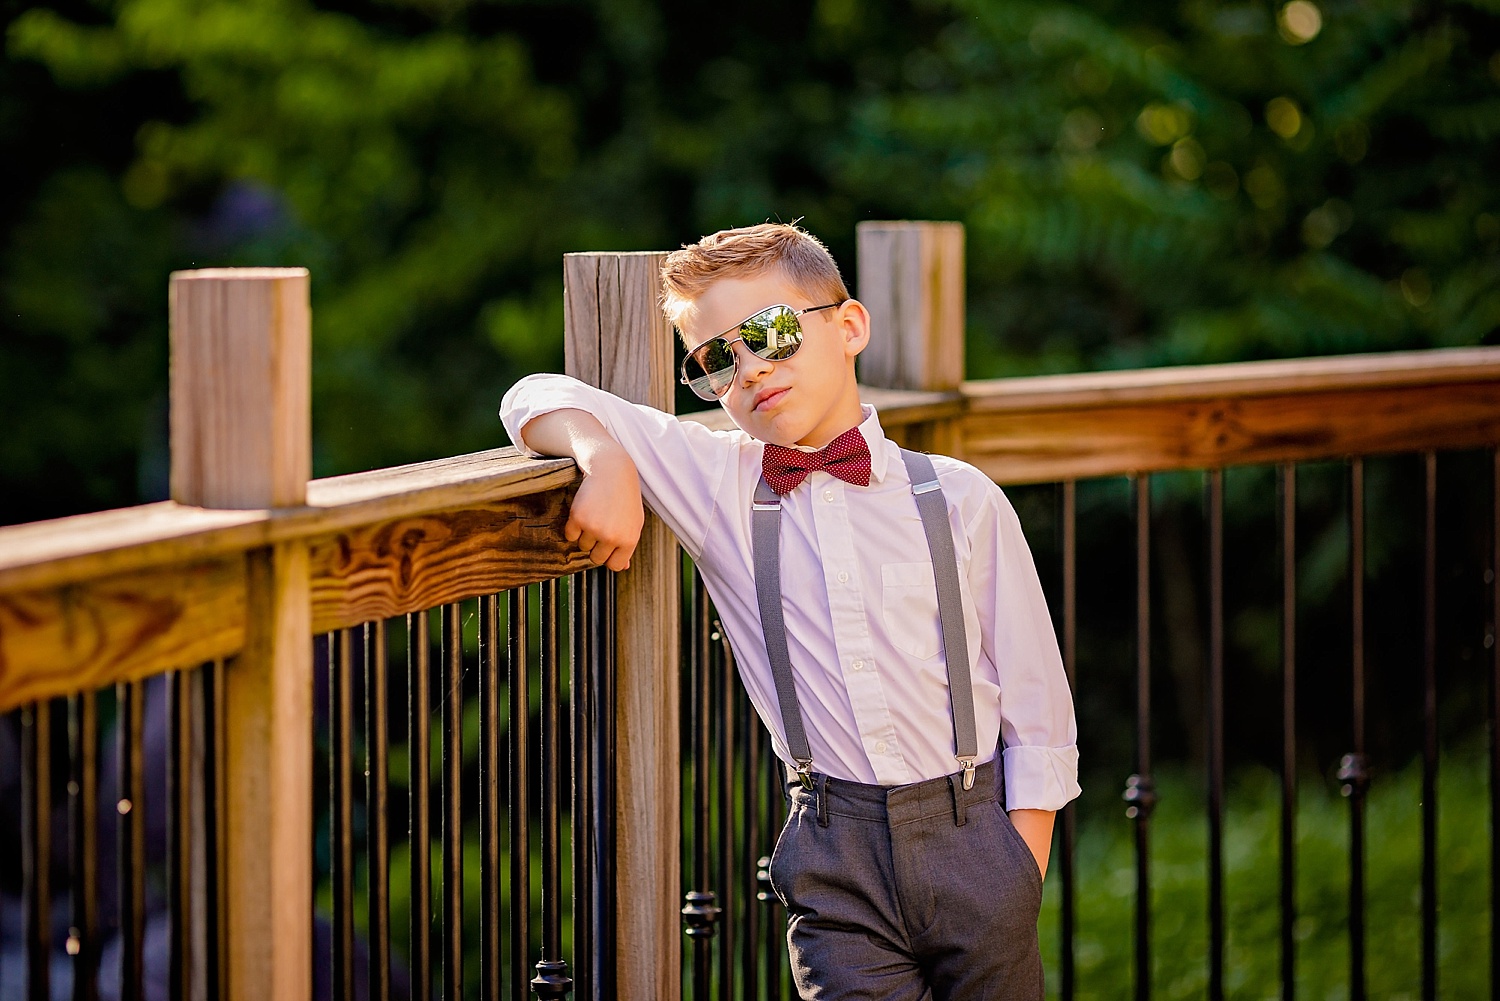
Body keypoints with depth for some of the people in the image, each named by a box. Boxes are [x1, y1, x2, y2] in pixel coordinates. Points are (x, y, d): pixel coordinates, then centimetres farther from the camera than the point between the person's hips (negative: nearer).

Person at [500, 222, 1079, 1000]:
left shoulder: (959, 500, 3)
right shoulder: (717, 484, 5)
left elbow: (1038, 709, 5)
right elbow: (543, 401, 9)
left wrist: (1024, 877, -2)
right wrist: (605, 461, -11)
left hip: (972, 837, 0)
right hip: (833, 850, 0)